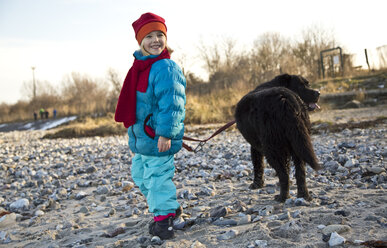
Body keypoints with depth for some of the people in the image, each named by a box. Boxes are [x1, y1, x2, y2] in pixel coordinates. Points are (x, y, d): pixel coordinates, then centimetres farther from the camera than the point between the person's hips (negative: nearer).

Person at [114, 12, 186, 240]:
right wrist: (134, 129, 25)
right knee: (140, 173, 21)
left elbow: (171, 104, -23)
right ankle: (170, 207, 35)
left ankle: (164, 218, 12)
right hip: (141, 136, 10)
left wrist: (166, 133, -26)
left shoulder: (166, 68, -18)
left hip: (159, 137, -10)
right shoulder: (142, 66, 11)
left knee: (158, 175, -2)